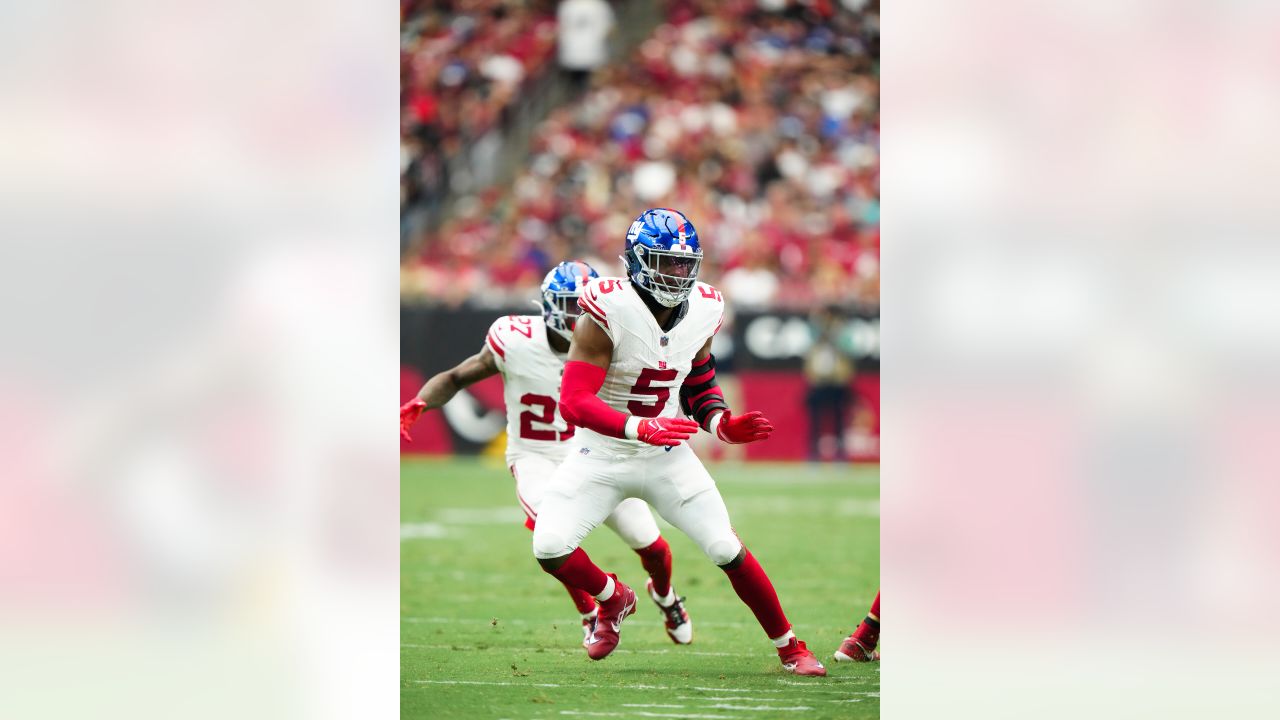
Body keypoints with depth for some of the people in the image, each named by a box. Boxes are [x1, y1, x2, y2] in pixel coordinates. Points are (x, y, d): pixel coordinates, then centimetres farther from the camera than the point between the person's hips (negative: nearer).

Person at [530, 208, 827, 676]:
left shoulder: (701, 312, -4)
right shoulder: (608, 313, -23)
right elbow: (573, 402, -27)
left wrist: (725, 425, -9)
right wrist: (642, 429, -39)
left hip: (668, 459, 3)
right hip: (603, 456, -3)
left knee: (728, 551, -4)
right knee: (550, 548, -17)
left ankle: (791, 650, 12)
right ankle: (614, 598, 16)